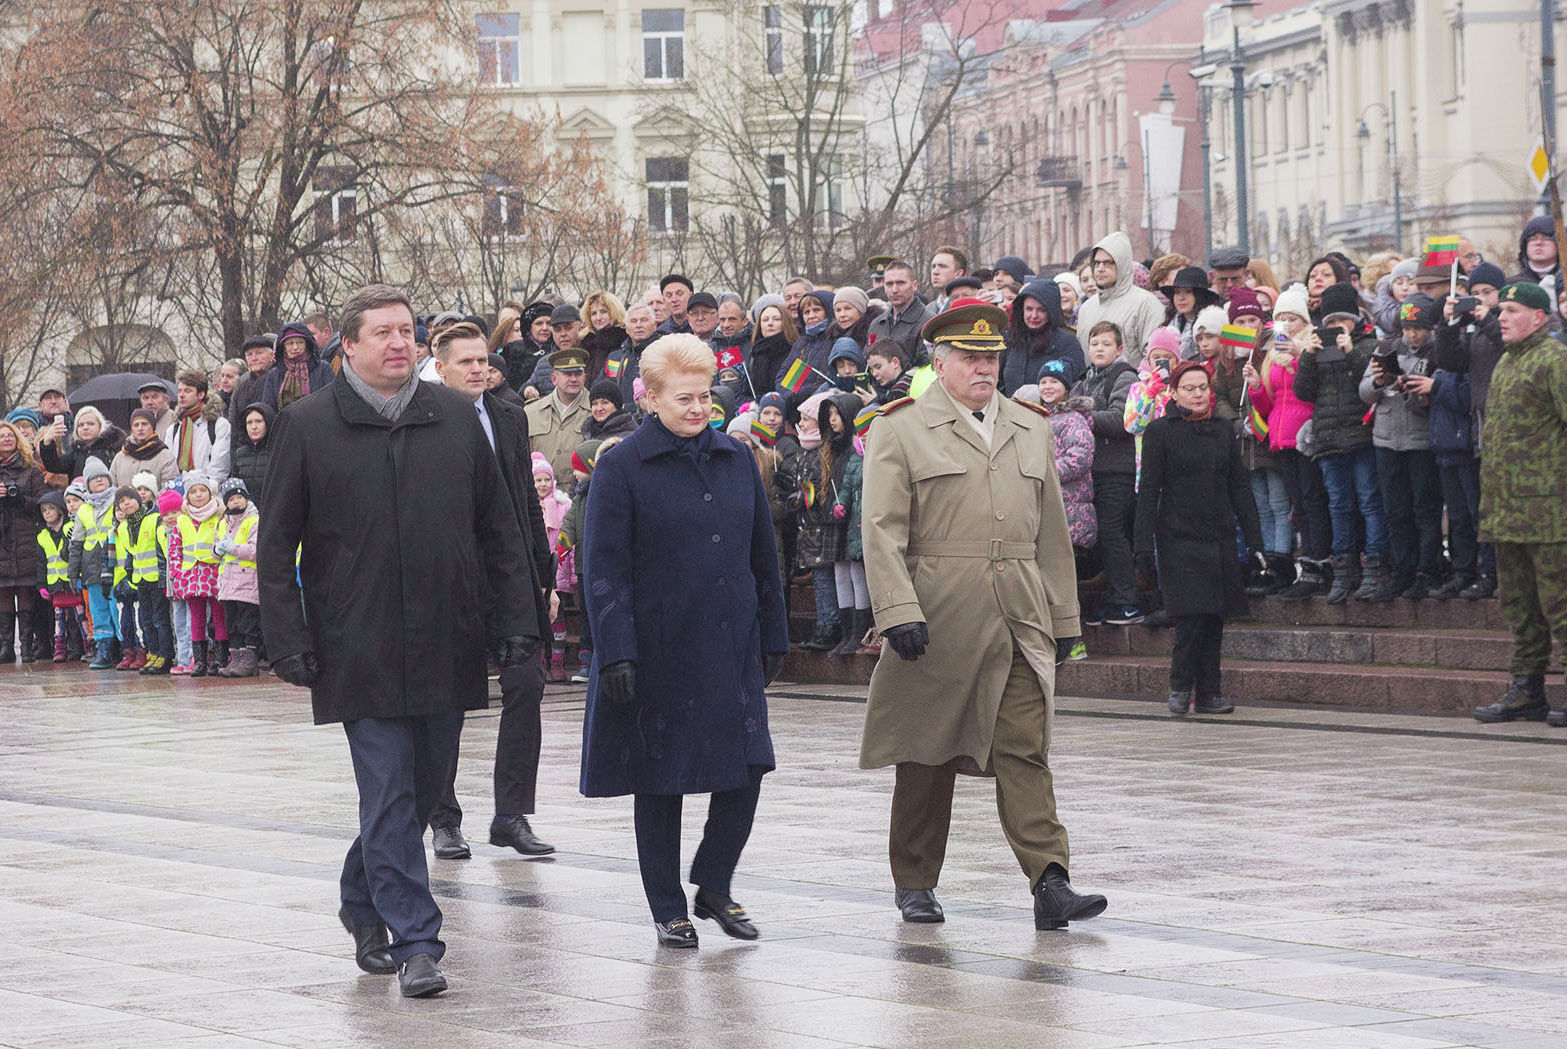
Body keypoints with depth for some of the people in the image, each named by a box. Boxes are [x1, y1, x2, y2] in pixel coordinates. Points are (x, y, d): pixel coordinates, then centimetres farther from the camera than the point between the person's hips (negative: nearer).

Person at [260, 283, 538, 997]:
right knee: (389, 797, -7)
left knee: (424, 787, 11)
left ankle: (363, 905, 32)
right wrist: (290, 643, -6)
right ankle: (415, 944, -5)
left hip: (447, 648, 3)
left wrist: (515, 624, 5)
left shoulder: (457, 418, 8)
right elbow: (276, 547, 2)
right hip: (361, 654, -3)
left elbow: (498, 532, 12)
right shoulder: (308, 427, 0)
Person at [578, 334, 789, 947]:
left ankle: (713, 887, 18)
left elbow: (762, 555, 15)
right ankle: (668, 909, 15)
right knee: (660, 780, 3)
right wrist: (616, 652, -15)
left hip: (731, 647, 4)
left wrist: (772, 637, 13)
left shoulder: (735, 460, 9)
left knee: (745, 771, -2)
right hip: (657, 652, -4)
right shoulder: (622, 467, -5)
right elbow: (604, 567, -8)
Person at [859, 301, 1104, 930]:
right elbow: (883, 531, -6)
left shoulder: (1031, 429, 15)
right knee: (927, 755, 7)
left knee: (1025, 749, -6)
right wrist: (900, 612, -17)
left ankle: (1050, 884, -14)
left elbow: (1051, 530, 18)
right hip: (937, 622, -3)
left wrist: (1061, 615, 16)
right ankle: (915, 884, 19)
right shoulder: (901, 431, 1)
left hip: (1019, 622, 3)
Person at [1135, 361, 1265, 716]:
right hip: (1179, 537, -4)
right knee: (1191, 617, -12)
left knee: (1214, 619, 3)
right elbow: (1149, 490, -2)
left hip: (1219, 537, 4)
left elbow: (1239, 487, 14)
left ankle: (1208, 693, 9)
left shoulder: (1224, 431, 12)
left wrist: (1254, 540, 9)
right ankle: (1180, 687, 2)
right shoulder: (1160, 431, -1)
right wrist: (1144, 544, -8)